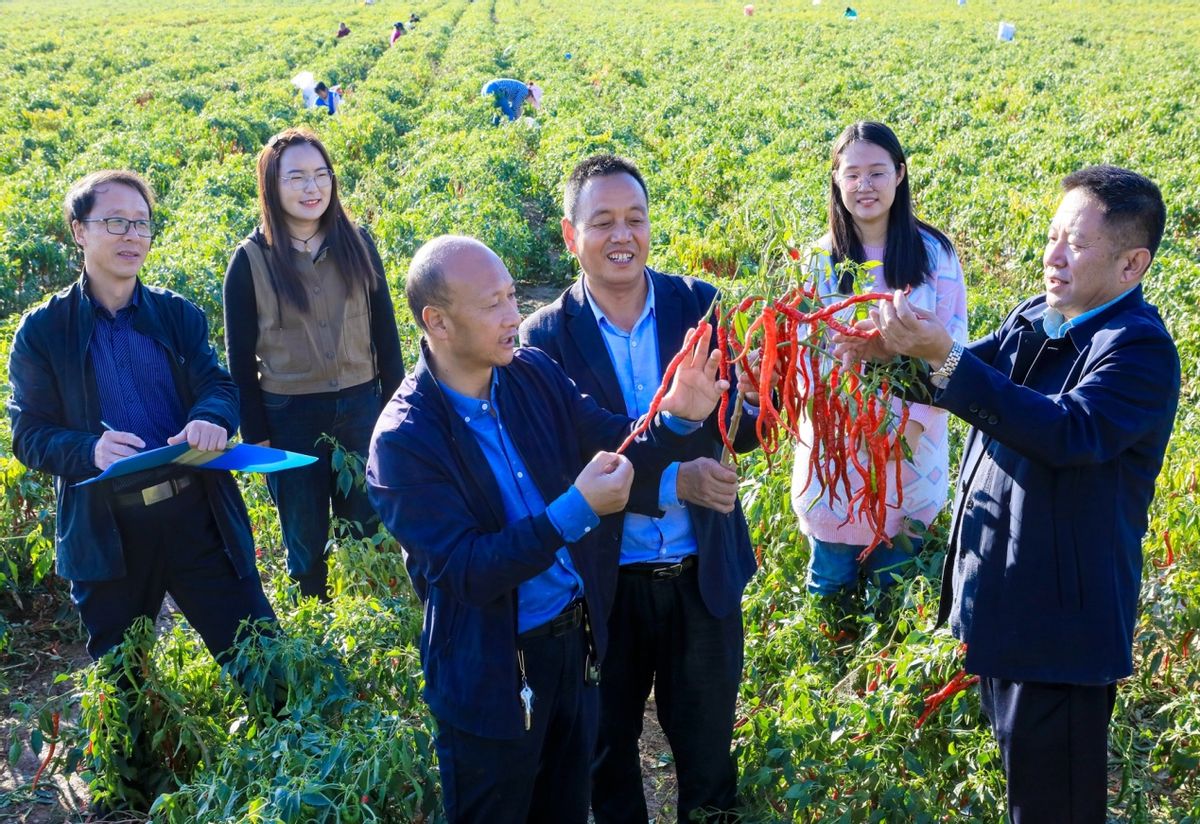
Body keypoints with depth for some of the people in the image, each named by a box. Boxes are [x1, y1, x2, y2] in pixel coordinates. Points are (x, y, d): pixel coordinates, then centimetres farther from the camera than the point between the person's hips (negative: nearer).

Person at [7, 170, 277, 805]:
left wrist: (212, 418, -24)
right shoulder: (42, 332, 1)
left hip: (198, 513, 1)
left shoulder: (179, 315, 8)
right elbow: (29, 436, -2)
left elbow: (220, 387, 0)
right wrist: (91, 448, -23)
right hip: (107, 528, -1)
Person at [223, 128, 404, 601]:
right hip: (289, 416, -2)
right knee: (306, 541, 12)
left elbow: (385, 331, 6)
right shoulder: (251, 260, -6)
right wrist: (254, 434, -4)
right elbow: (240, 355, -2)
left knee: (368, 531, 11)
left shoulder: (357, 243, 1)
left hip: (361, 406, 2)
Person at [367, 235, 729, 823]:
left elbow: (615, 445, 1)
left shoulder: (534, 374, -4)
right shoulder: (403, 440, -21)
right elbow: (466, 572, -25)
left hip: (577, 641, 6)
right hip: (490, 673, -5)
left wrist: (675, 416, -21)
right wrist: (575, 511, -36)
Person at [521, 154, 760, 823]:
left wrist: (759, 399, -32)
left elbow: (741, 433, -9)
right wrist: (673, 479, -30)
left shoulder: (703, 306, -6)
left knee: (708, 745, 19)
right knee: (610, 750, 21)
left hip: (703, 574, 1)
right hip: (605, 584, -1)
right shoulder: (546, 337, -10)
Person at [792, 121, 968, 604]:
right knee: (830, 585, 9)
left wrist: (915, 419, -15)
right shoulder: (821, 258, -1)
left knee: (894, 587, 12)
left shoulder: (934, 253, -2)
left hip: (912, 451, 0)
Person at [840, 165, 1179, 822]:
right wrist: (897, 351, -9)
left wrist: (946, 357, -35)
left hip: (1061, 614, -8)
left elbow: (1069, 431, -32)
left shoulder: (1139, 347, -17)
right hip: (993, 597, 8)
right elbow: (967, 381, 12)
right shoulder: (1033, 319, 7)